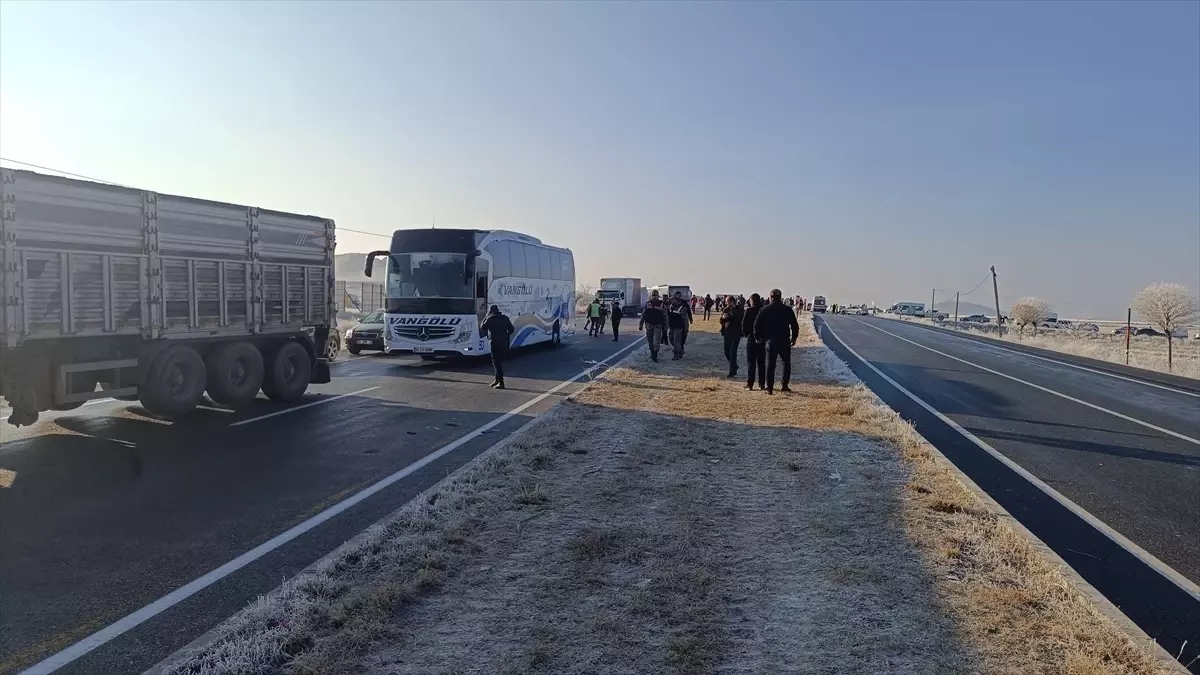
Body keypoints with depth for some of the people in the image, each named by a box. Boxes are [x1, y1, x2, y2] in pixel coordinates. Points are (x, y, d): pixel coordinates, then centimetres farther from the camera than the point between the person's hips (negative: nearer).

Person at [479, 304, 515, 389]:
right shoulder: (505, 318, 11)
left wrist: (486, 317, 9)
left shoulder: (490, 318, -7)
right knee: (499, 361, 19)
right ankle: (498, 380, 26)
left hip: (495, 343, -7)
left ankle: (501, 382, -10)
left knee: (496, 362, -4)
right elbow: (511, 329, 13)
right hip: (504, 342, 7)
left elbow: (482, 327, 1)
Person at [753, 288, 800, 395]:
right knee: (786, 363, 15)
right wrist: (794, 338, 12)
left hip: (771, 340, 1)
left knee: (770, 364, 6)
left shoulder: (765, 310, -1)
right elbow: (795, 325, 1)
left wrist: (758, 337, 10)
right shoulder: (787, 310, -1)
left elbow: (756, 325, -2)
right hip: (785, 341, 0)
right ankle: (784, 385, 10)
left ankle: (769, 388, 4)